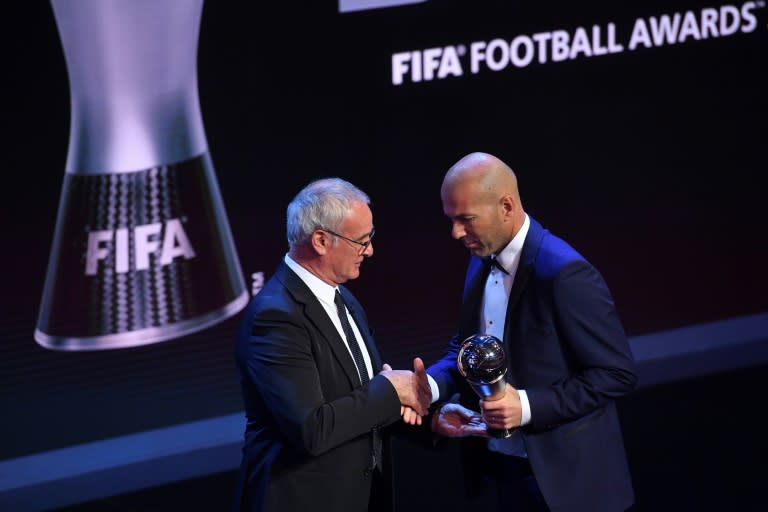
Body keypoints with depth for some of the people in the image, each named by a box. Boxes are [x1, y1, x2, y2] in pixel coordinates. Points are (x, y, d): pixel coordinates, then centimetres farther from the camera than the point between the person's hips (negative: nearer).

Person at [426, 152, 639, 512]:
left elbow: (617, 373, -20)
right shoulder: (482, 260, 3)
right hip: (501, 467, 8)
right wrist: (432, 384, -8)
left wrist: (529, 405, -27)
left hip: (562, 477, -7)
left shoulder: (564, 273, -23)